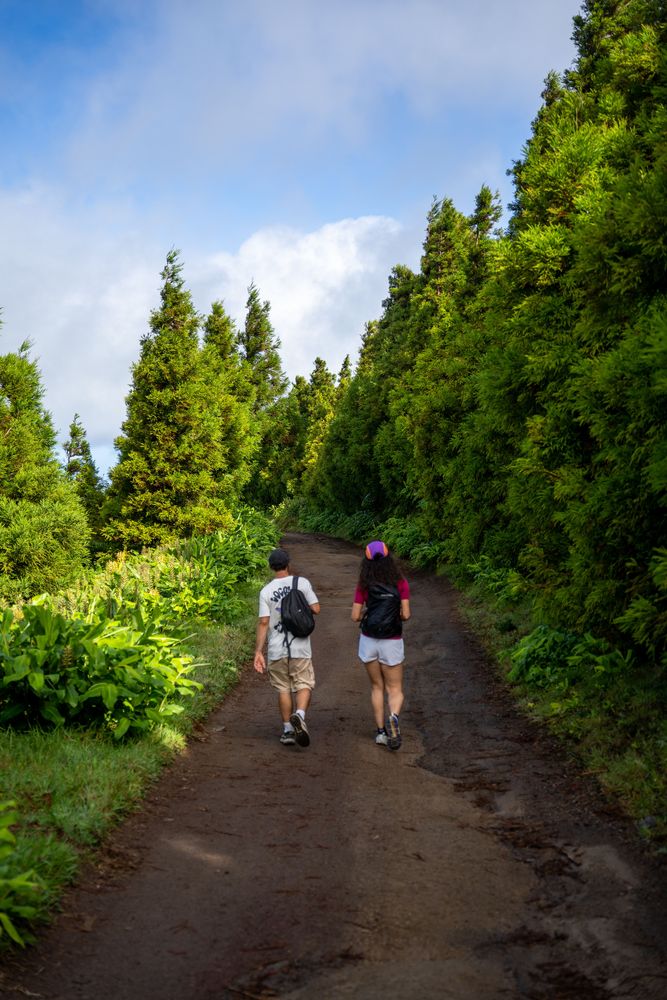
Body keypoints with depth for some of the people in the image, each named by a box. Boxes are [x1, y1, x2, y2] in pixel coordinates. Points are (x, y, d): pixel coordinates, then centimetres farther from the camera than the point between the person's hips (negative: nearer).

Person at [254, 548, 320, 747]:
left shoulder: (266, 591, -3)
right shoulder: (302, 583, -2)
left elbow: (263, 622, -7)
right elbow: (316, 609, -3)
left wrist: (258, 652, -6)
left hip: (277, 650, 1)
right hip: (300, 648, -1)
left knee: (284, 689, 12)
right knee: (304, 685, 6)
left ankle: (287, 730, 16)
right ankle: (299, 715, -21)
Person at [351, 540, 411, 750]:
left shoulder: (364, 585, -5)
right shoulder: (400, 582, -7)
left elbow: (355, 616, -5)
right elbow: (405, 614, -10)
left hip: (368, 641, 1)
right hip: (391, 642, -1)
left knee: (377, 687, 18)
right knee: (395, 690, 9)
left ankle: (381, 732, 13)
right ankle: (393, 717, -22)